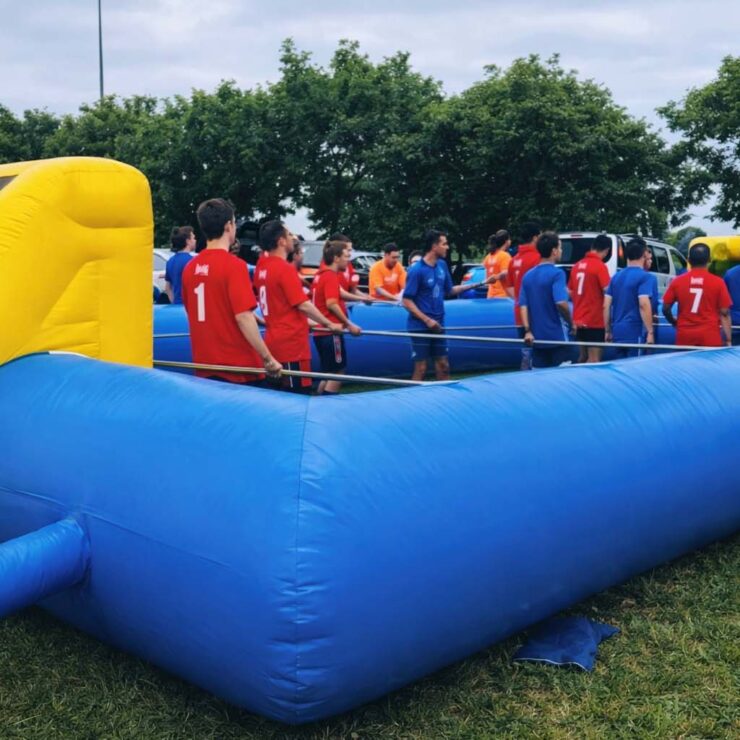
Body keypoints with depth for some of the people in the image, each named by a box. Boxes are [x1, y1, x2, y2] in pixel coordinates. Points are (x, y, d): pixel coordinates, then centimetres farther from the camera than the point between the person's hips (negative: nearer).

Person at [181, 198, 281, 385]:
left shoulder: (190, 268, 5)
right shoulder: (234, 265, -14)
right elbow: (243, 317, -20)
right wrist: (268, 358, -14)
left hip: (204, 366, 6)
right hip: (237, 366, -6)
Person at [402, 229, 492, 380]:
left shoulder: (442, 265, 4)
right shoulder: (416, 270, -16)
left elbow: (449, 290, 16)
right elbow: (407, 301, -15)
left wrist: (476, 285, 12)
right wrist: (427, 320, -19)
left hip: (438, 325, 6)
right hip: (420, 327, -6)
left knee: (443, 366, 12)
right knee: (421, 369, -1)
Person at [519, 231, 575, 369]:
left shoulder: (528, 275, 8)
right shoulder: (556, 273, -11)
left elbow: (523, 305, 3)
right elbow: (561, 303, -21)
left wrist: (528, 330, 1)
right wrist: (570, 323, -7)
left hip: (537, 338, 6)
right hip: (557, 337, -6)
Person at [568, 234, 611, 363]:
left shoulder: (577, 265, 9)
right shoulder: (600, 266, -13)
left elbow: (570, 292, 17)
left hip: (579, 321, 7)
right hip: (595, 321, -7)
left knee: (583, 357, 17)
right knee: (594, 360, -3)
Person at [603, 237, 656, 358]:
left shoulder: (616, 277, 11)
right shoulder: (646, 277, -8)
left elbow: (606, 306, 9)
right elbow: (644, 305, -19)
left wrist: (607, 330, 15)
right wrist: (650, 332, -17)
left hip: (618, 332, 7)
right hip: (635, 332, -6)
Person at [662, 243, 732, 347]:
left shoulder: (677, 281, 1)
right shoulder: (718, 282, -3)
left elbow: (665, 309, 6)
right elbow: (724, 313, -3)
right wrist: (728, 340, 1)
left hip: (684, 336, 2)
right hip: (710, 336, -2)